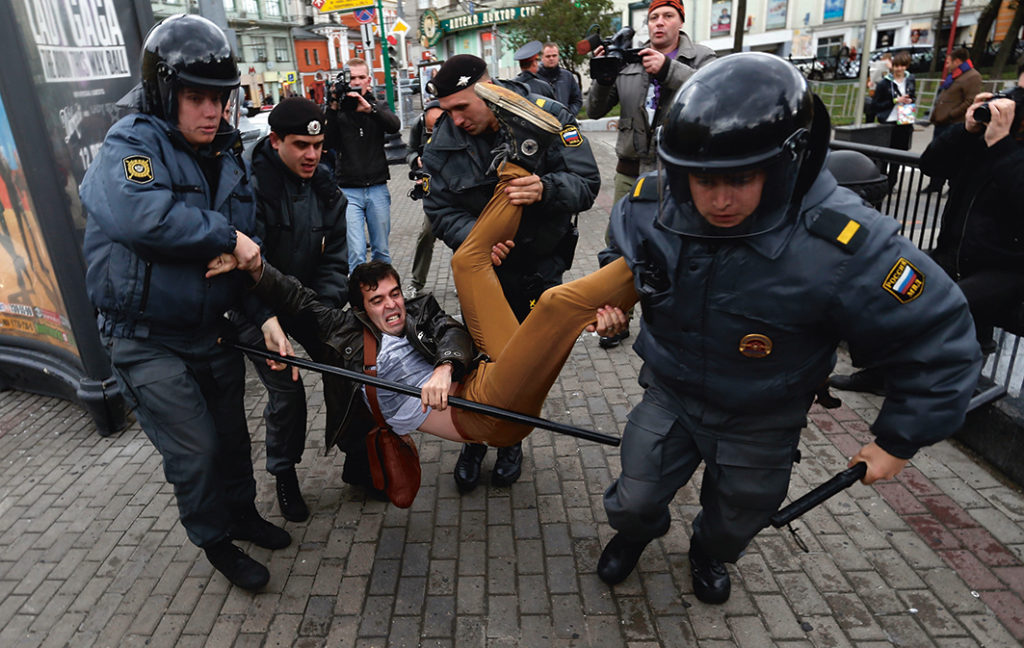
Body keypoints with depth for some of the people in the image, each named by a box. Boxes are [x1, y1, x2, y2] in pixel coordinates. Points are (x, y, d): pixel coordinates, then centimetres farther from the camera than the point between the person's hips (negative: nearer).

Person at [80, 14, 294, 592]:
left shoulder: (227, 155, 5)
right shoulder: (131, 145, -15)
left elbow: (249, 249, 6)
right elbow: (139, 214, -39)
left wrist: (264, 314, -5)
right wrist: (225, 236, -28)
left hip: (214, 331, 6)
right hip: (148, 343, -6)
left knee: (232, 431, 20)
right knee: (195, 451, 1)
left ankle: (244, 513, 44)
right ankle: (216, 542, 28)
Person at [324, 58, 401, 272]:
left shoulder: (378, 106, 10)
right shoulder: (336, 110, 5)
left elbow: (395, 126, -12)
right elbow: (328, 142, -9)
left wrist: (369, 108, -27)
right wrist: (333, 109, -18)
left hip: (377, 188, 2)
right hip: (348, 191, -2)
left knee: (381, 251, 10)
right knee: (356, 254, -11)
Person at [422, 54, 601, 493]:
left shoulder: (549, 117, -16)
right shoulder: (444, 141, -11)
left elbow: (586, 183, -19)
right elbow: (440, 210, -10)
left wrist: (546, 189, -42)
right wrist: (473, 237, -31)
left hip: (541, 264, -1)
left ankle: (511, 440, 35)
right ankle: (474, 441, 32)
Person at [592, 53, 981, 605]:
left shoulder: (843, 245, -35)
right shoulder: (647, 207, -22)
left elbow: (939, 342, -21)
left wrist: (898, 441, -13)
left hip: (761, 420, -1)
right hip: (671, 391, 2)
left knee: (737, 517, 23)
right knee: (635, 500, 11)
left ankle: (711, 555, 61)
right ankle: (634, 534, 50)